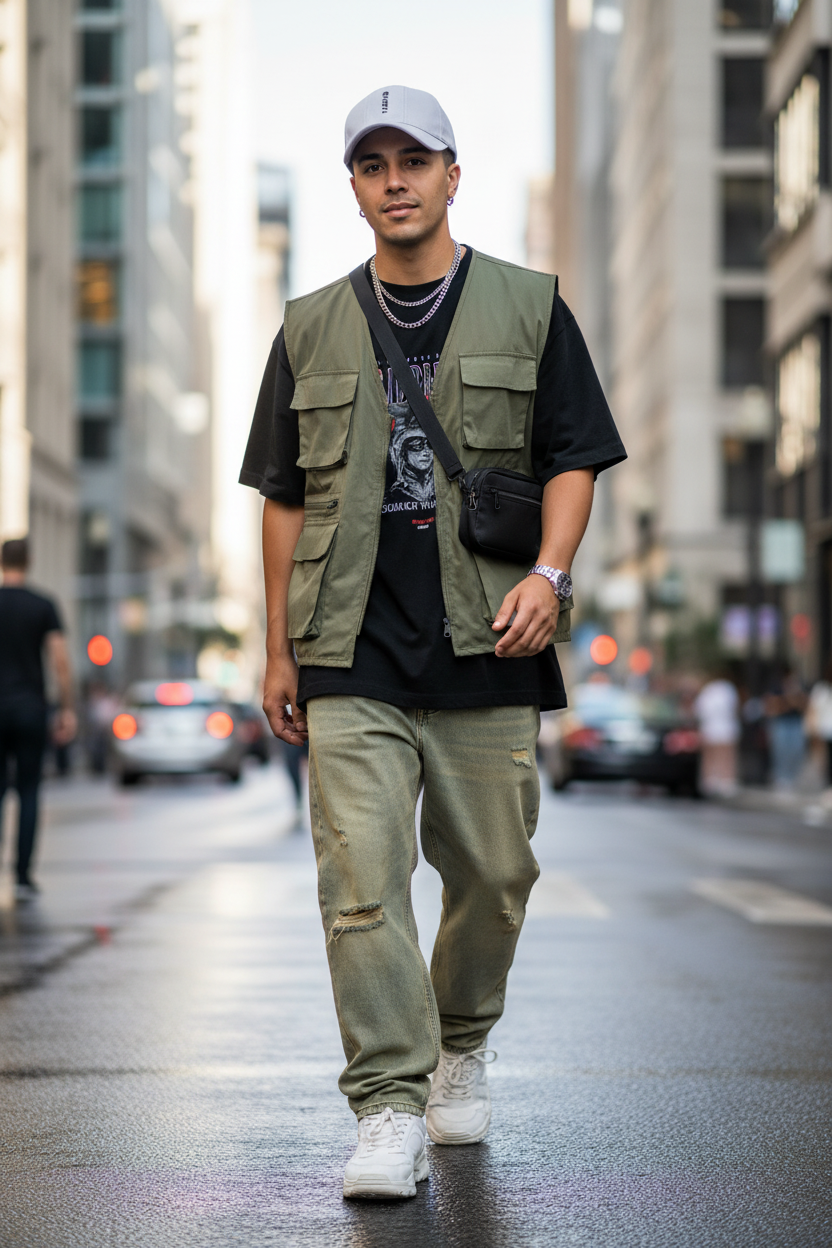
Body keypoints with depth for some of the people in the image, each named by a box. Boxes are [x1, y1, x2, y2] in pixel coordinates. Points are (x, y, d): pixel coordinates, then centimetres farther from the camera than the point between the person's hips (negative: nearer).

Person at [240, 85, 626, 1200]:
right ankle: (389, 1109, -5)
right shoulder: (312, 329, 13)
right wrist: (279, 648, 10)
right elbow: (284, 495, 14)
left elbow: (574, 461, 7)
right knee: (362, 882, -9)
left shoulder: (529, 310, 9)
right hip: (351, 657, 0)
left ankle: (464, 1045, 31)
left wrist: (550, 575, -10)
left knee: (493, 874, 6)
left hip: (485, 648, 0)